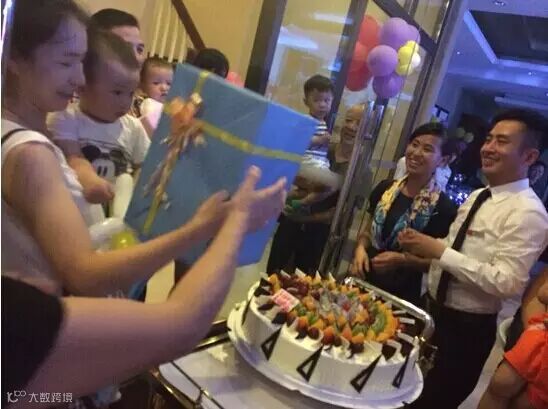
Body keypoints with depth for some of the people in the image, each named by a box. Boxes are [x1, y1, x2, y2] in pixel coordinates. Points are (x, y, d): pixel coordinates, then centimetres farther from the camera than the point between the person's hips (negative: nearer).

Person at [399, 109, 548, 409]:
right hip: (432, 310, 8)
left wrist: (439, 251, -29)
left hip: (467, 328, -8)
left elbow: (508, 283, -29)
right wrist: (425, 246, -5)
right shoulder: (478, 196, 7)